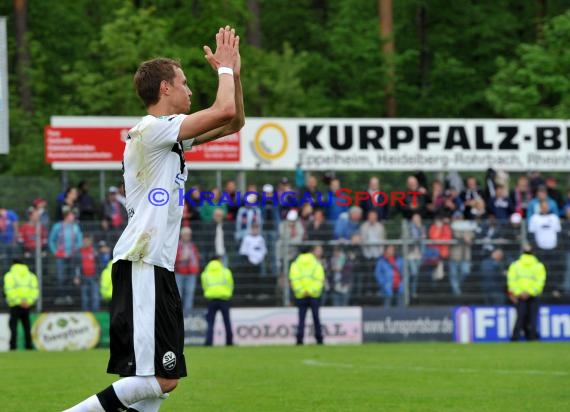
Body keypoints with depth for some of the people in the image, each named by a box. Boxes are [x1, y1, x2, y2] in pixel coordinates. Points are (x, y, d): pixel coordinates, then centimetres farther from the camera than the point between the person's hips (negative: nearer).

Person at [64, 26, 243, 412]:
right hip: (142, 267, -11)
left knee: (161, 380, 6)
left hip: (155, 267, 11)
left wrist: (234, 73, 17)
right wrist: (225, 69, -1)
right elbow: (226, 111, -17)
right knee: (159, 379, -16)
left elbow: (233, 122, 29)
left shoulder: (169, 135, 20)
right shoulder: (152, 128, -10)